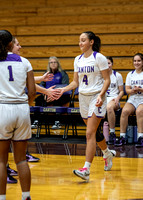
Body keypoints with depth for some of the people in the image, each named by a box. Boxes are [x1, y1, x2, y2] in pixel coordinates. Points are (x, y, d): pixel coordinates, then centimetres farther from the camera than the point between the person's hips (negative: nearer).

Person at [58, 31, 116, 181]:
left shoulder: (99, 58, -9)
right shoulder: (78, 60, 9)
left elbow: (107, 79, -8)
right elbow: (76, 82, 13)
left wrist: (101, 95, -21)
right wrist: (63, 89, -3)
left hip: (96, 97, -6)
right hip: (83, 97, 7)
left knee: (90, 133, -15)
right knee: (93, 132, 15)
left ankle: (86, 170, -18)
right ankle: (108, 154, 42)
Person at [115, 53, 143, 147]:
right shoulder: (130, 74, 16)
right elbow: (127, 90, 10)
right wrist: (133, 90, -12)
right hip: (132, 99, 3)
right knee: (125, 111, -29)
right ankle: (122, 137, -25)